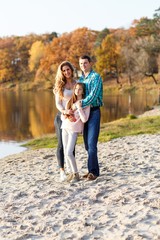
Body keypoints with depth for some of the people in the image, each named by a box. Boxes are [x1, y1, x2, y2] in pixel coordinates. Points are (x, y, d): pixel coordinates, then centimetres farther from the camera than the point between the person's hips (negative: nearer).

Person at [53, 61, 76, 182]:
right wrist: (64, 111, -24)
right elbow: (58, 103, -5)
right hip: (62, 117, -2)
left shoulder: (77, 83, 5)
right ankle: (62, 171, -1)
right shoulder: (60, 85, -1)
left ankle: (70, 166, 28)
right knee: (61, 144, -4)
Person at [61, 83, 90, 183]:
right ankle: (73, 172, 16)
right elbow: (63, 116, 13)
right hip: (65, 128, 6)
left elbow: (84, 119, -13)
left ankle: (76, 174, -2)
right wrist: (67, 117, -9)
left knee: (69, 153, -14)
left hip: (74, 130, -6)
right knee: (66, 153, 5)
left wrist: (79, 108, -18)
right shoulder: (70, 101, 12)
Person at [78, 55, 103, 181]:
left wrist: (80, 104, -26)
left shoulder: (96, 77, -7)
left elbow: (93, 95, -18)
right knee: (87, 144, 8)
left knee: (91, 143, -12)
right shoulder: (80, 79, 17)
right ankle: (94, 170, 16)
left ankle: (93, 171, -8)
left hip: (94, 111, -7)